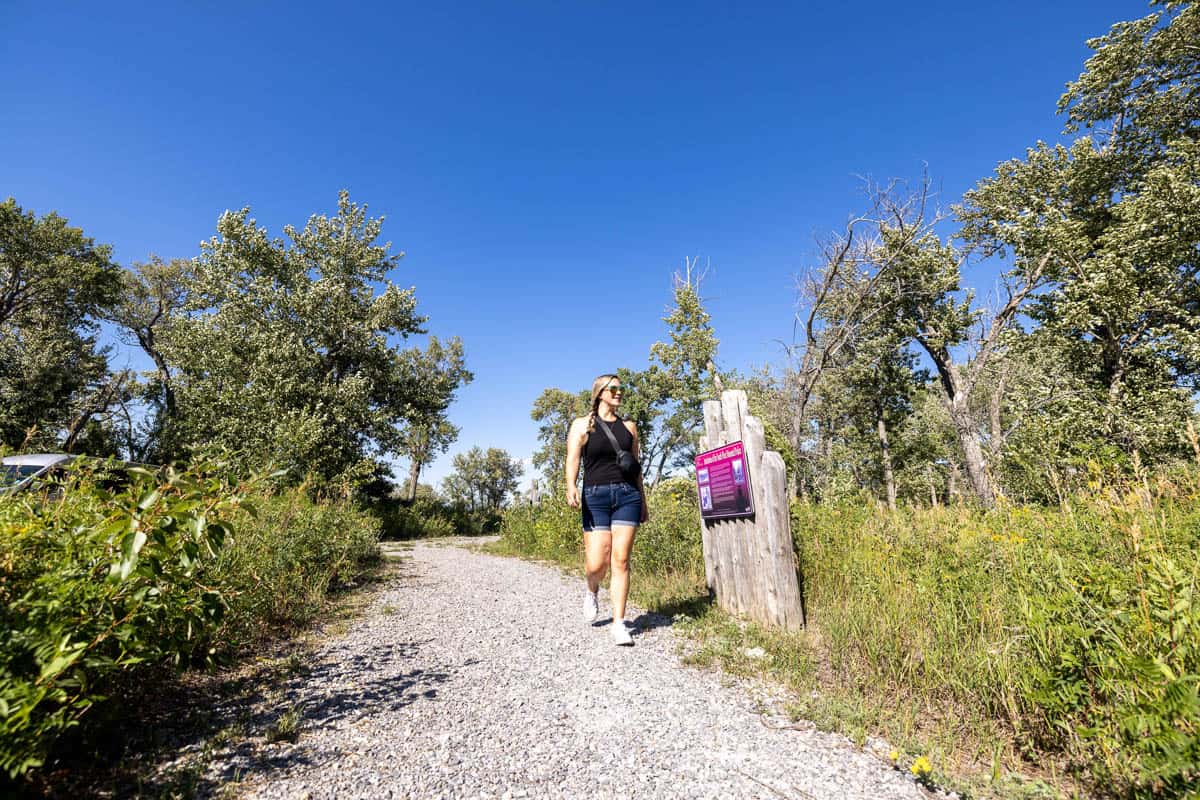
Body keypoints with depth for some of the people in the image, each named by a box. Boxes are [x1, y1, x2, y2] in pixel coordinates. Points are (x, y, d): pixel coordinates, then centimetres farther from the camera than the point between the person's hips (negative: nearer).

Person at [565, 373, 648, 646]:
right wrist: (570, 486, -24)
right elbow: (572, 459, -6)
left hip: (627, 495, 3)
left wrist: (643, 501, 18)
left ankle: (619, 624, 8)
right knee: (597, 563, -5)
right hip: (595, 496, -2)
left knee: (621, 560, -3)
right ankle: (591, 591, 31)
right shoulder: (582, 425, 6)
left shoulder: (628, 426, 15)